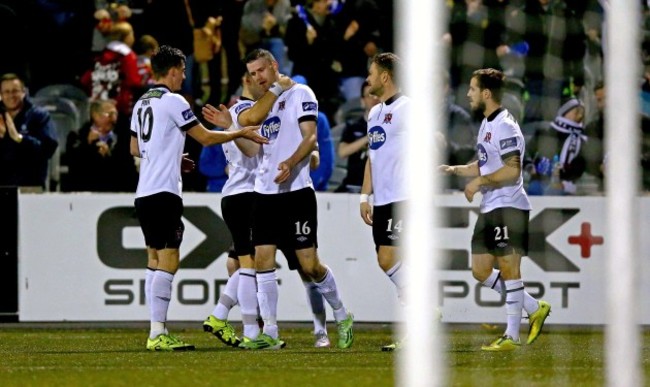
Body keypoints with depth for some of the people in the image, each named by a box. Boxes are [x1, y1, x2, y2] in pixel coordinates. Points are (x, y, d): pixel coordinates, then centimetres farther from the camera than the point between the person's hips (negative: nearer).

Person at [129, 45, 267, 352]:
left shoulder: (141, 104, 15)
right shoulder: (173, 102, -10)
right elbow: (205, 137, -7)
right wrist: (242, 133, 4)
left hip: (144, 194, 9)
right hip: (164, 193, -9)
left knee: (155, 261, 11)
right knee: (167, 262, -9)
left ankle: (157, 332, 10)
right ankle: (158, 334, -14)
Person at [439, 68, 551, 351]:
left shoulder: (505, 126, -15)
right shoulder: (486, 124, 17)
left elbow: (512, 170, -23)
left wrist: (479, 182, -18)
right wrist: (455, 170, 12)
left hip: (508, 206, -10)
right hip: (489, 208, 10)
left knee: (509, 269, -6)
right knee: (480, 270, 8)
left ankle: (512, 336, -2)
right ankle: (535, 309, 17)